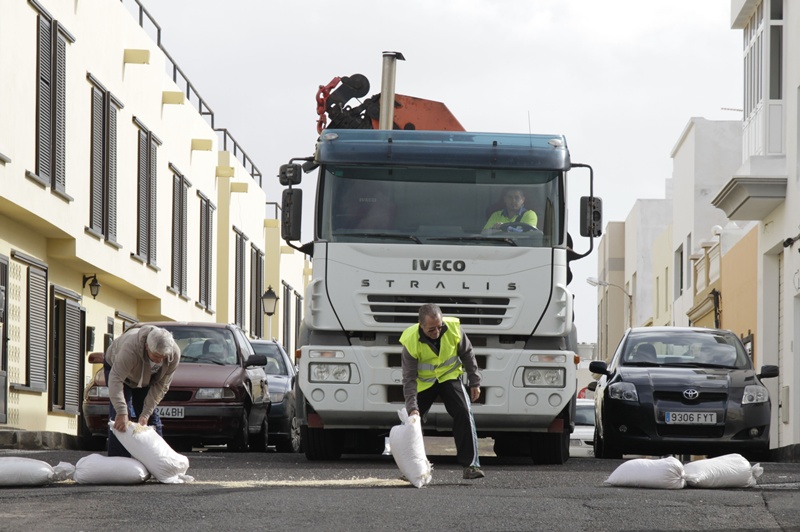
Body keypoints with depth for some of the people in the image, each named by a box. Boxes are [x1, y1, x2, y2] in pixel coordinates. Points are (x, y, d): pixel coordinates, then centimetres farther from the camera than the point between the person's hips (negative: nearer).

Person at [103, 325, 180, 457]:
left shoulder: (174, 354, -31)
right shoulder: (130, 348, -46)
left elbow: (160, 386, -22)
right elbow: (115, 380, -49)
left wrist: (146, 414, -27)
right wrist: (121, 413, -57)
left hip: (146, 377, 4)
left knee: (152, 418, 1)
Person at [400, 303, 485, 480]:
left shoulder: (453, 329, -23)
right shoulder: (411, 341, -28)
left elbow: (467, 355, -4)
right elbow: (409, 378, -23)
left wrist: (474, 382, -1)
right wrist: (412, 407, -30)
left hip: (449, 377, 0)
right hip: (423, 383, 0)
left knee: (463, 414, -17)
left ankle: (470, 465, -13)